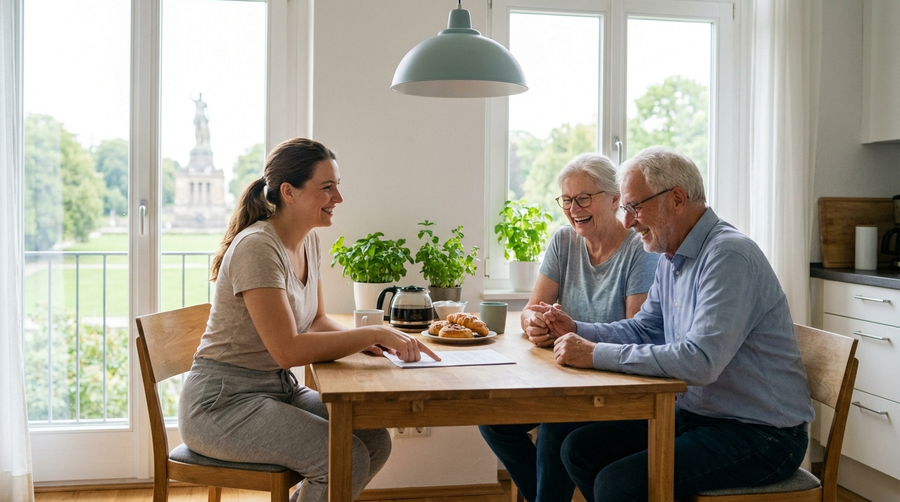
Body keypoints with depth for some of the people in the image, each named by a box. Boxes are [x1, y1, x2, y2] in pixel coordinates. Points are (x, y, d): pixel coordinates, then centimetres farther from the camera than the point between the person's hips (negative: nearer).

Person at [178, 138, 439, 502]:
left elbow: (317, 322, 13)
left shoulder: (309, 240, 6)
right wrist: (374, 333, -25)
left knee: (376, 442, -3)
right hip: (223, 401, -9)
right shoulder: (257, 247, -21)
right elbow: (287, 350, -27)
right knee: (347, 458, -22)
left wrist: (362, 340, -7)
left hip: (279, 388, 9)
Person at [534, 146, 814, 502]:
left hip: (760, 434, -9)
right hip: (695, 413, 9)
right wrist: (576, 330, 3)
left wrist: (596, 355, -27)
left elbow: (699, 361, -32)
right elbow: (643, 329, 19)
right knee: (579, 449, 4)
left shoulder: (729, 256, -22)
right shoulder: (672, 259, 9)